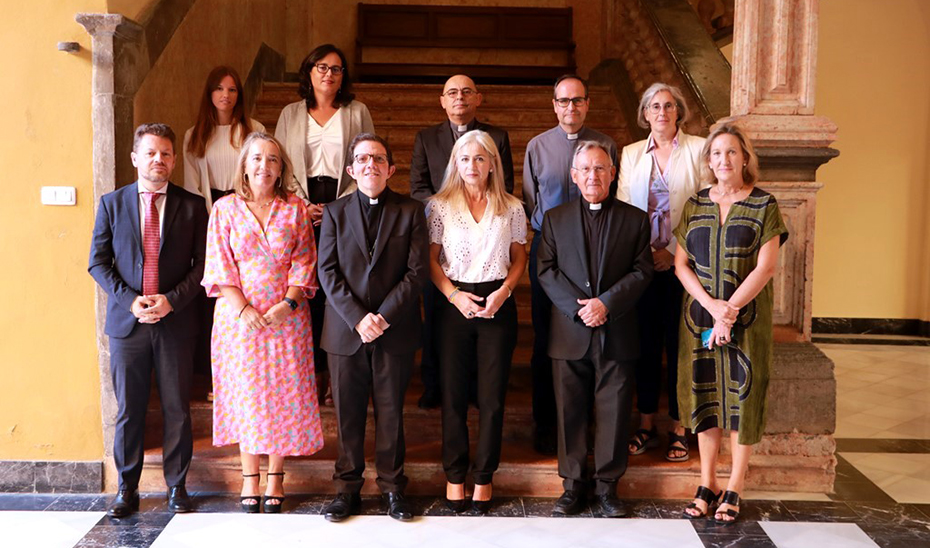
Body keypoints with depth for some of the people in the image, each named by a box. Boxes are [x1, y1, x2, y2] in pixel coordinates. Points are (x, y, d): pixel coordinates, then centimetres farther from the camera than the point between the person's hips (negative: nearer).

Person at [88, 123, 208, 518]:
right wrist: (129, 300, -10)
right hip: (127, 321, 1)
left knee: (177, 409, 6)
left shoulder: (192, 206, 4)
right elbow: (98, 262, 4)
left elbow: (202, 263, 1)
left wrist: (171, 300, -12)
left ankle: (177, 486, 19)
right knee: (128, 410, 8)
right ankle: (127, 489, 20)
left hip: (176, 321, -1)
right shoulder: (112, 203, 7)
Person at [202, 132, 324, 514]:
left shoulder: (295, 209, 5)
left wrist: (287, 303, -13)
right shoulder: (225, 209, 3)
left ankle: (276, 478, 15)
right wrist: (243, 308, -12)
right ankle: (249, 478, 16)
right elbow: (219, 266, -1)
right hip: (240, 317, 0)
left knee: (284, 394, 3)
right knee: (245, 394, 4)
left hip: (286, 317, 0)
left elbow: (303, 263, 1)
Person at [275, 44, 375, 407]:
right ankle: (313, 373, 6)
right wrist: (302, 205, -5)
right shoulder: (290, 114, 15)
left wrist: (341, 205, -8)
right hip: (302, 210, 1)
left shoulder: (357, 112, 10)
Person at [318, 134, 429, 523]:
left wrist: (384, 316, -13)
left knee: (391, 413, 8)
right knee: (347, 414, 8)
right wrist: (357, 317, -13)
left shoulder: (410, 212, 3)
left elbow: (418, 271, -4)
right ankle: (347, 488, 21)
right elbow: (327, 272, -1)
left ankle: (392, 488, 22)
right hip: (345, 330, 1)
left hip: (395, 331, -1)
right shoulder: (334, 212, 6)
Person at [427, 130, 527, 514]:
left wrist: (503, 293, -8)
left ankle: (484, 477, 16)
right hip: (453, 304, 0)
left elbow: (519, 259, 8)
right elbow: (431, 259, 2)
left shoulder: (511, 208, 5)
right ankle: (455, 476, 17)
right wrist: (454, 295, -11)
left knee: (492, 395, 3)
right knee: (453, 394, 5)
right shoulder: (440, 206, 3)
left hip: (497, 305, 0)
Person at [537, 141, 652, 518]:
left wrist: (606, 303, -13)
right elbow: (546, 271, 2)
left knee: (613, 412, 4)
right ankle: (573, 485, 18)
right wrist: (578, 308, -11)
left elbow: (642, 271, 0)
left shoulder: (635, 219, 7)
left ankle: (607, 486, 17)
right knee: (570, 412, 6)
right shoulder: (555, 218, 9)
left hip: (617, 333, 0)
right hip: (569, 334, 1)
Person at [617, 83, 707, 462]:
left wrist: (673, 250, -9)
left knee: (679, 345, 1)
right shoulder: (631, 154, 11)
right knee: (645, 344, 6)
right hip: (642, 262, 2)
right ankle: (646, 427, 16)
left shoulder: (698, 149, 3)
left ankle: (678, 428, 12)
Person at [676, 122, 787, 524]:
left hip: (746, 319, -3)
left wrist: (730, 310, -16)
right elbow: (681, 264, 3)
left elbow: (766, 267, -8)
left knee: (742, 396, 1)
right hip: (700, 316, 3)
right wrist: (712, 305, -12)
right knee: (704, 396, 7)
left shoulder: (763, 205, -1)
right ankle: (706, 485, 18)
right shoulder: (695, 205, 8)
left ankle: (733, 490, 13)